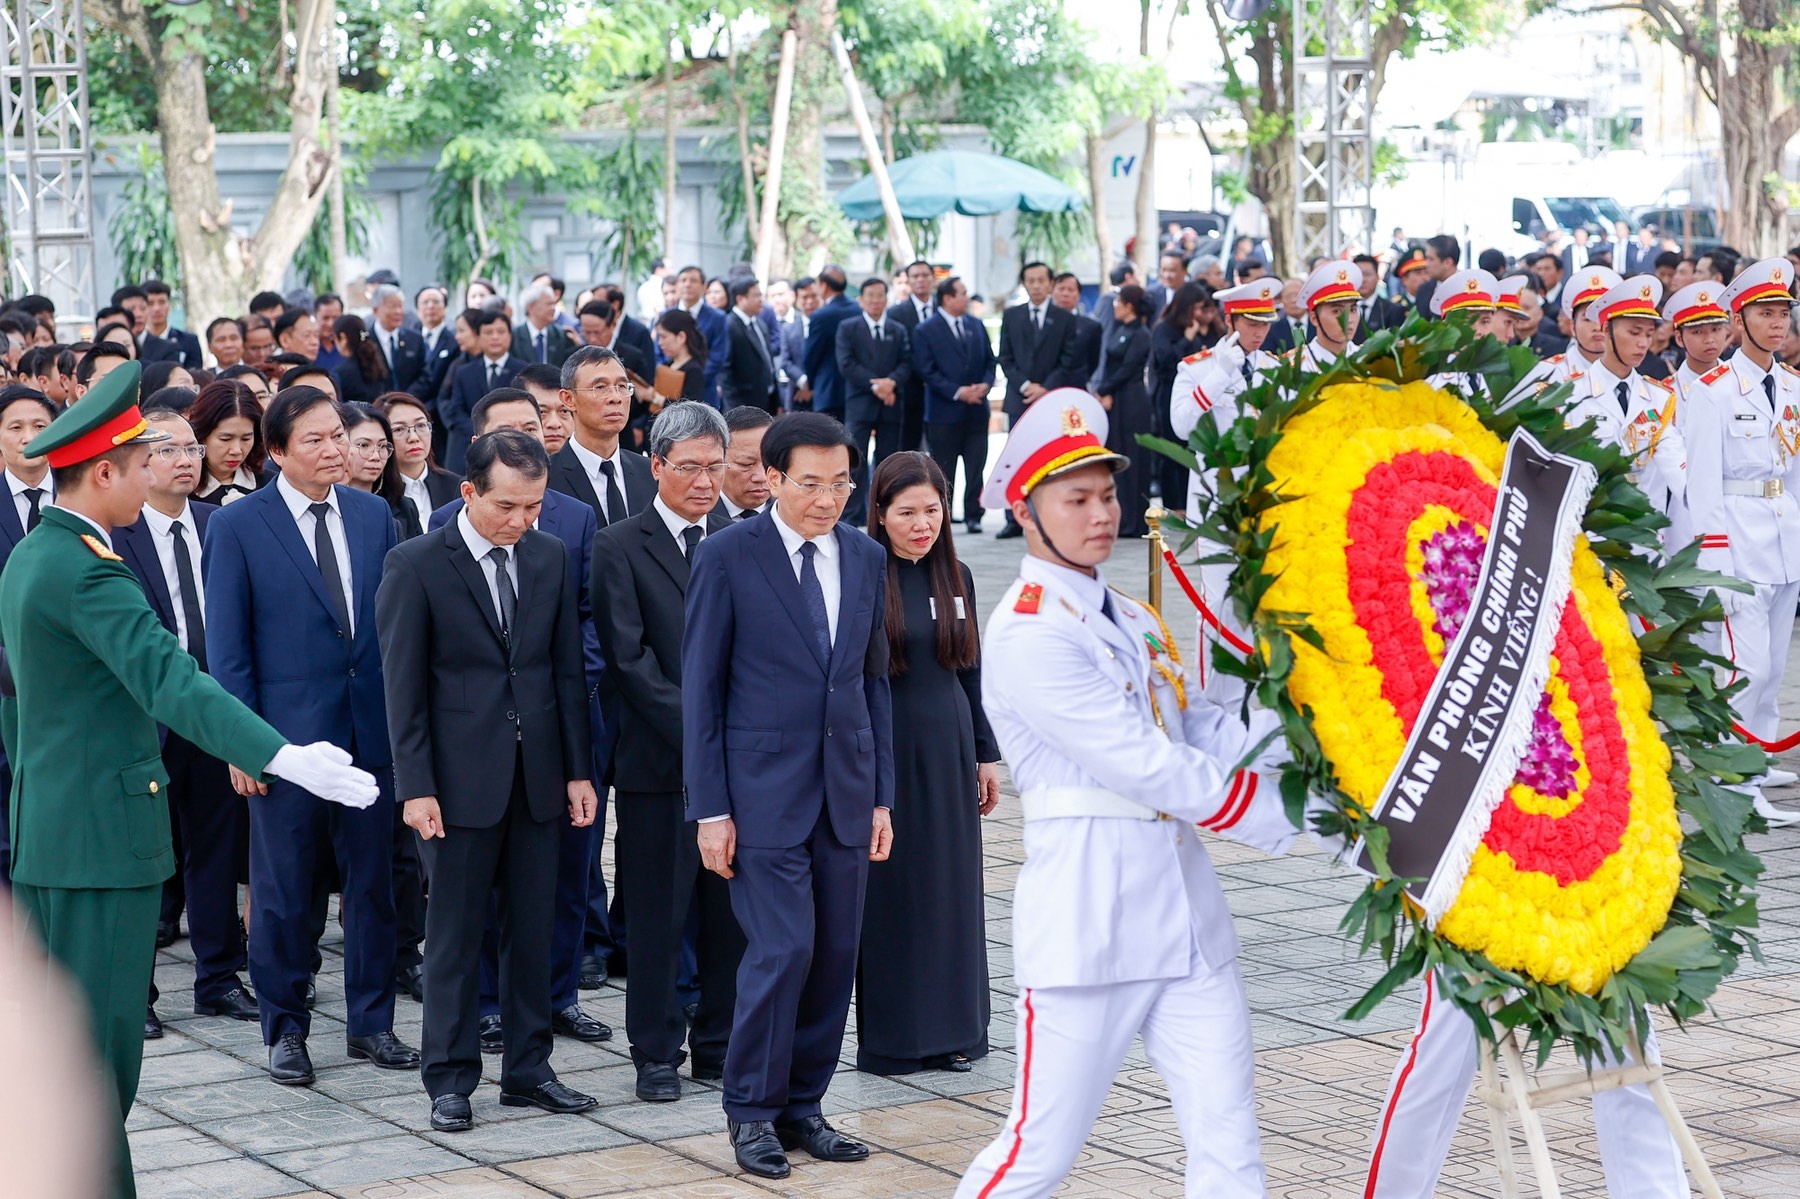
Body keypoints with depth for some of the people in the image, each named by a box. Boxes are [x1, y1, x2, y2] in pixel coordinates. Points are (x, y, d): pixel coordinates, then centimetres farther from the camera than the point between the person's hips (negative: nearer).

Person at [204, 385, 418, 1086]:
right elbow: (227, 645, -4)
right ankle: (285, 1030, 17)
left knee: (374, 881, 8)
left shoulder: (373, 515, 7)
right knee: (285, 891, 4)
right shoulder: (237, 526, -4)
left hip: (372, 730, 4)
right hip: (288, 735, -3)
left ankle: (371, 1023, 20)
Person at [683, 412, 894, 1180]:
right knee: (783, 950, -10)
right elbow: (701, 687, -4)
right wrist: (710, 809, -8)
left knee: (834, 955, 5)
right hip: (765, 792, -5)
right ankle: (752, 1111, 6)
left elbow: (873, 680, 14)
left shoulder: (866, 559, 9)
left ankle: (801, 1107, 18)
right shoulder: (728, 556, -6)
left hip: (845, 794, 5)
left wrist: (881, 797, 9)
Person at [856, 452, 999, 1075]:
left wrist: (986, 753, 12)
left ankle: (952, 1029, 18)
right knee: (890, 891, 2)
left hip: (949, 752, 5)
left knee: (952, 884, 8)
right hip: (884, 751, -5)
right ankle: (889, 1038, 10)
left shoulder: (955, 579, 7)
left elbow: (970, 670, 13)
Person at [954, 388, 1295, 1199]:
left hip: (1185, 913, 8)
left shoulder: (1133, 621, 17)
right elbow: (1155, 770, -16)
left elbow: (1203, 741, 7)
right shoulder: (1029, 636, -11)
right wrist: (1294, 822, -14)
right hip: (1090, 925, -8)